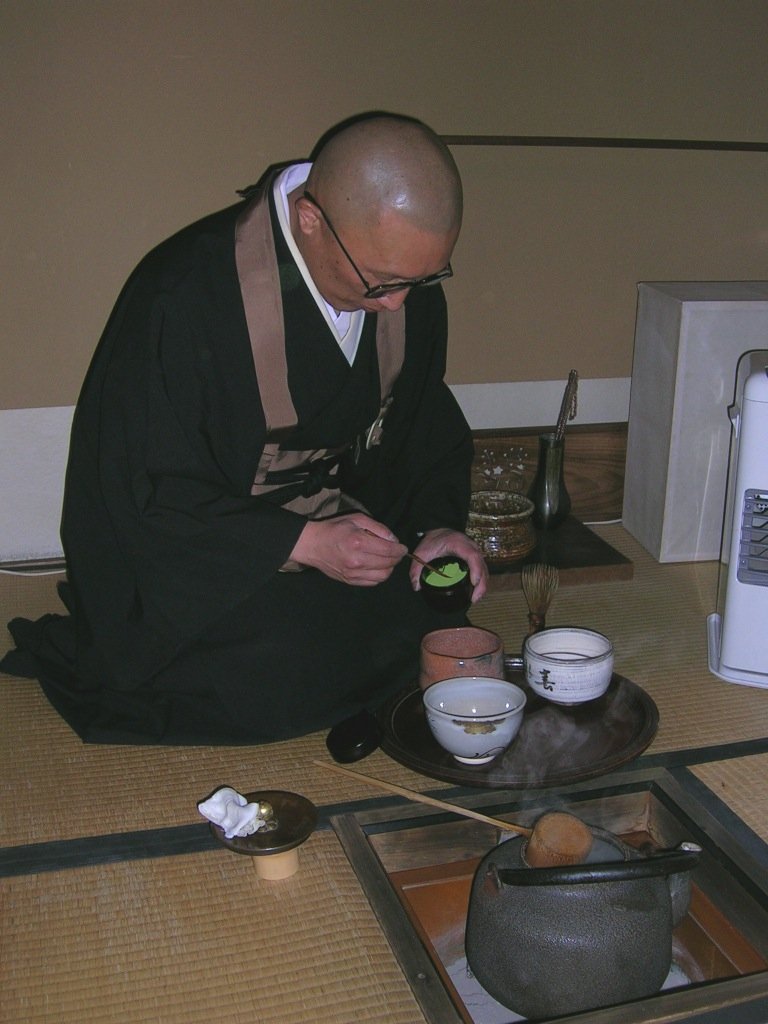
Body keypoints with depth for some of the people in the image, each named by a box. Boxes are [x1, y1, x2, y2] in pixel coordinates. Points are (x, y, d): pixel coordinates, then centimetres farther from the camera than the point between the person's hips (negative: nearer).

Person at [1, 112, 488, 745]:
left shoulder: (408, 284, -6)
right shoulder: (183, 298, -26)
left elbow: (426, 427, 8)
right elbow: (143, 491, -21)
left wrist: (437, 524, -12)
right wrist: (300, 544, -28)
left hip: (339, 534, 6)